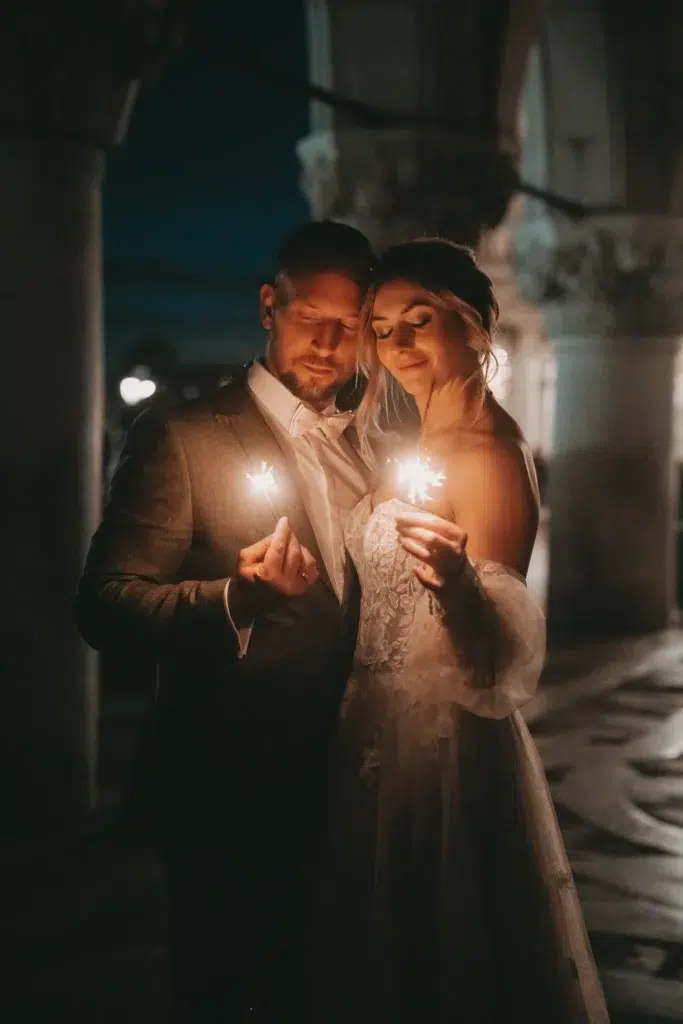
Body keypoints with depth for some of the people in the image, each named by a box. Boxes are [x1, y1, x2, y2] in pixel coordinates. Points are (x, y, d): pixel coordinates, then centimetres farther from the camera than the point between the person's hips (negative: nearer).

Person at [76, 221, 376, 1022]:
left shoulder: (371, 445, 9)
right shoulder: (179, 439, -11)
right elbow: (106, 604, -17)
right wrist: (235, 598, -32)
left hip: (351, 784, 6)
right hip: (231, 793, -6)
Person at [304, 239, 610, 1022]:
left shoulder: (488, 452, -17)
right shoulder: (425, 443, 10)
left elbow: (499, 651, -23)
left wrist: (454, 576, -40)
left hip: (445, 745, -9)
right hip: (385, 735, 9)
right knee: (386, 954, 20)